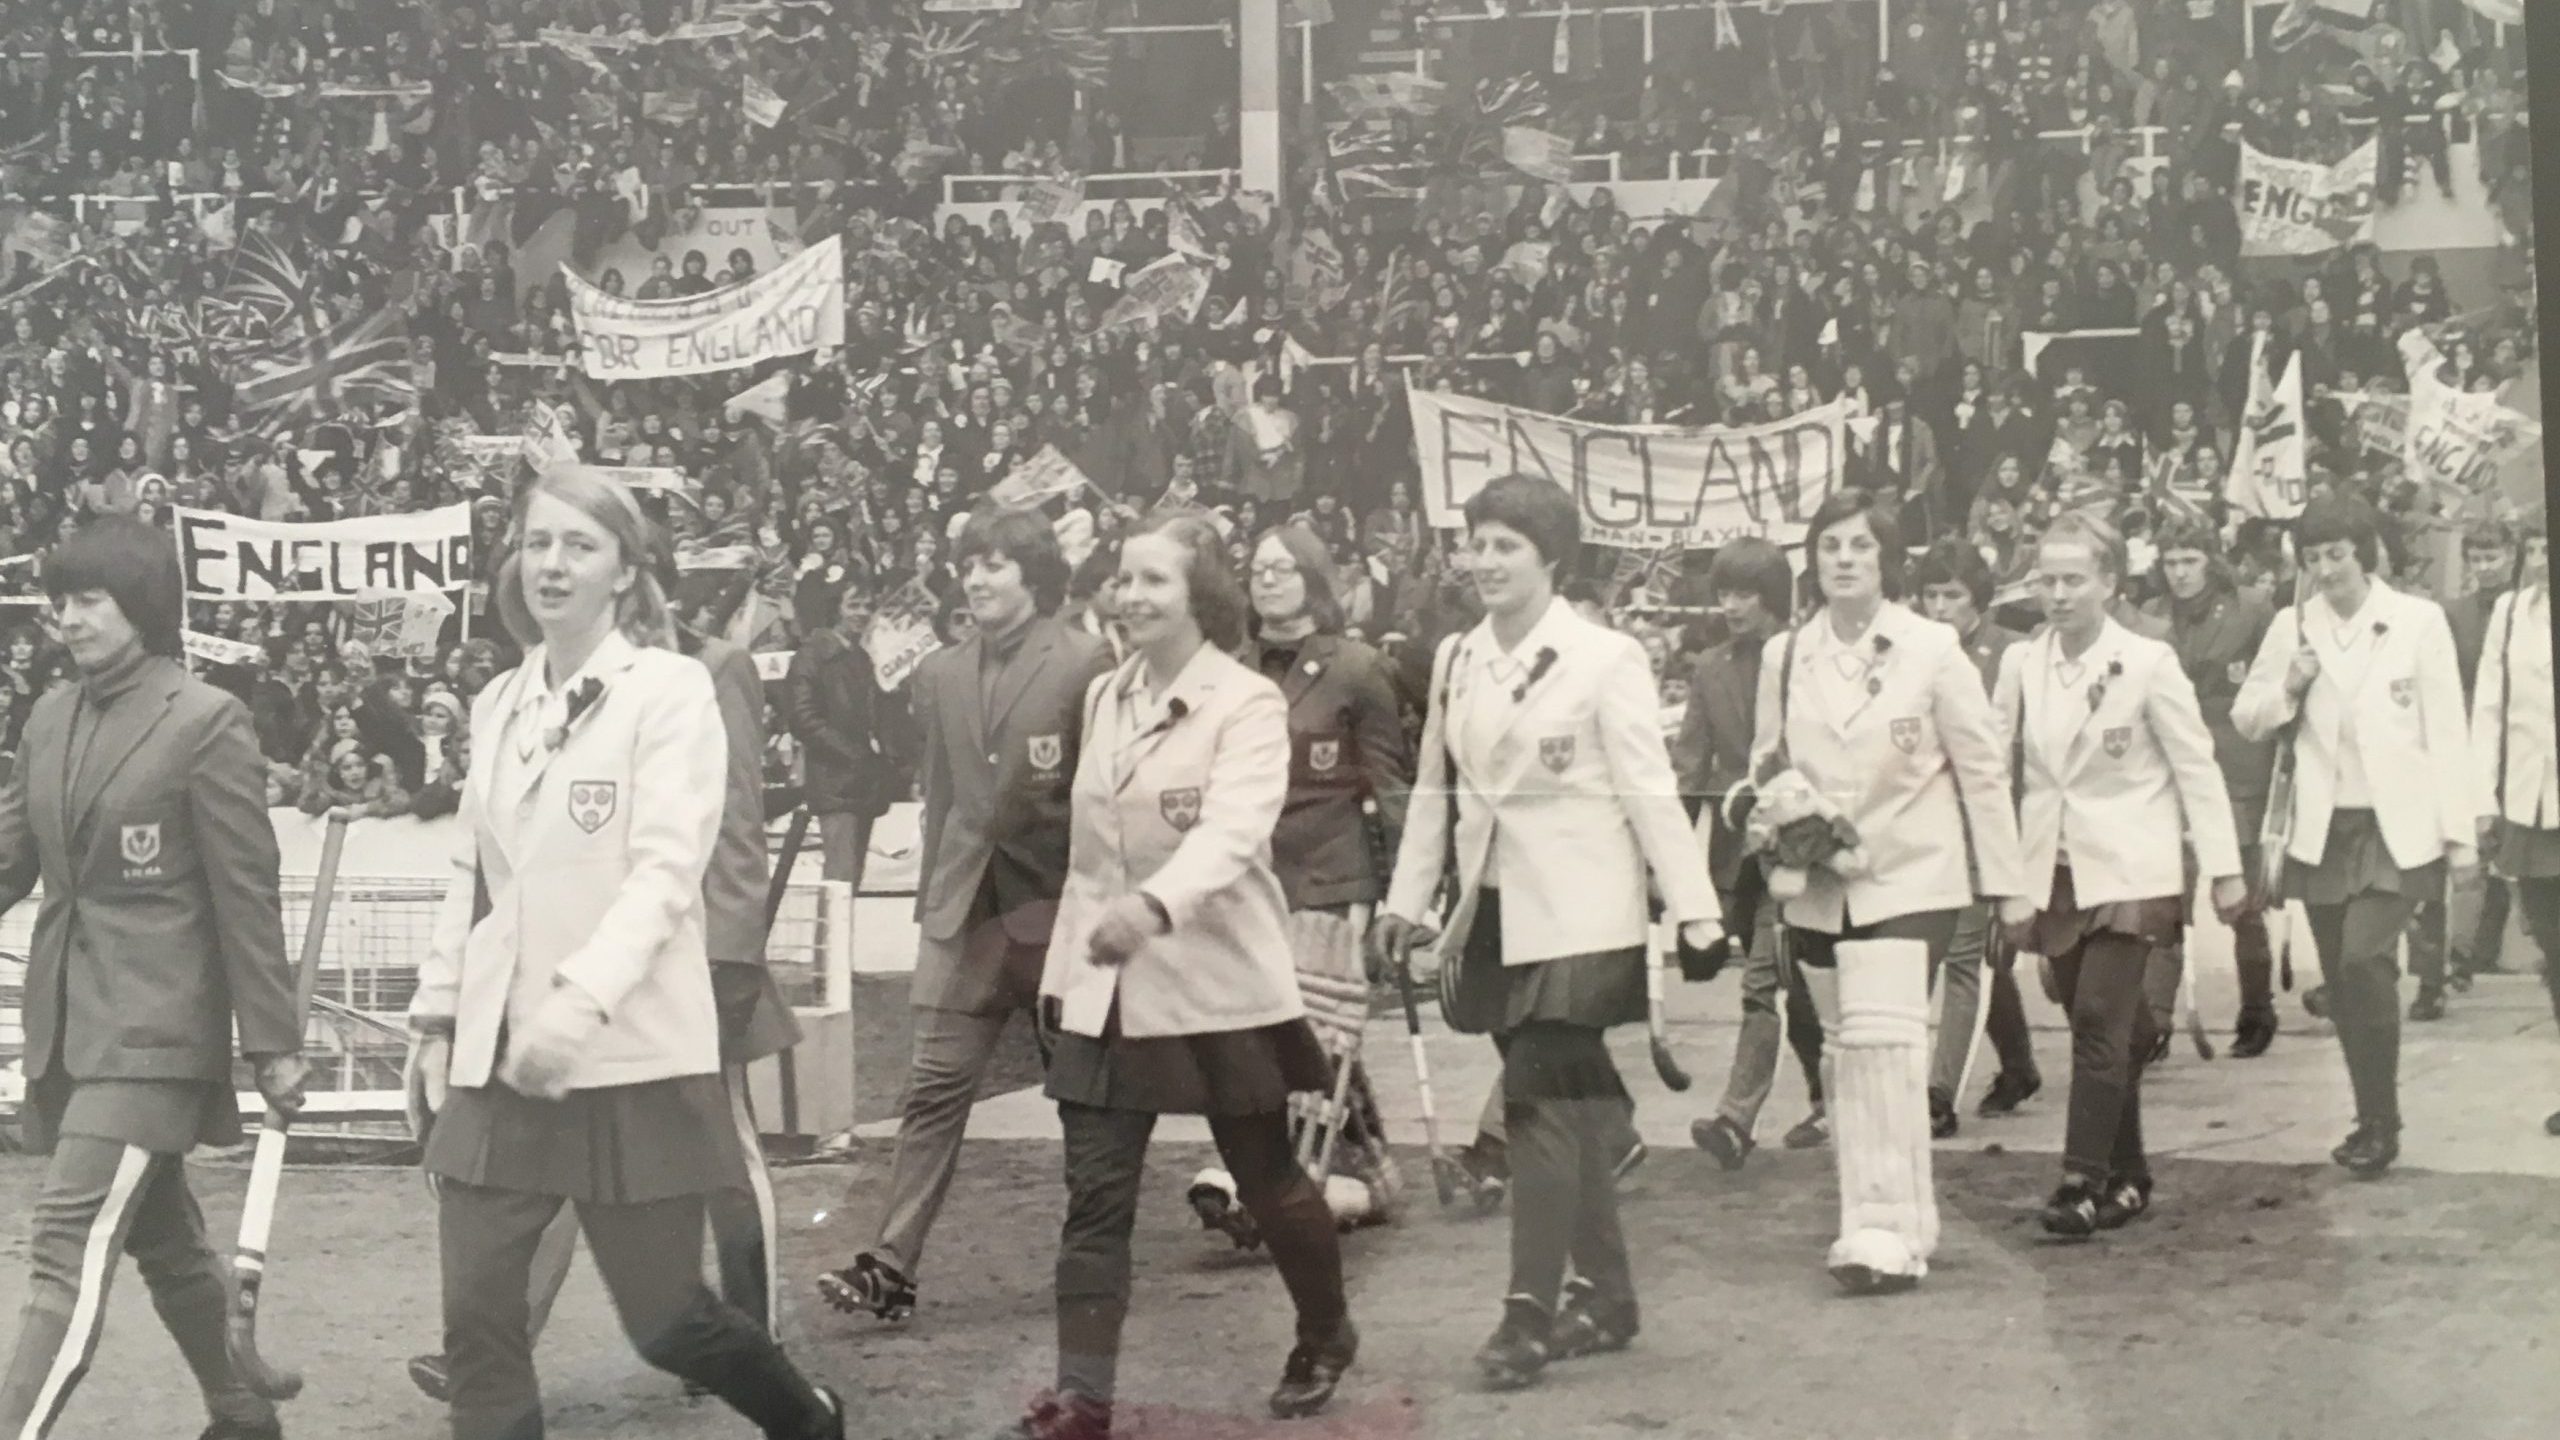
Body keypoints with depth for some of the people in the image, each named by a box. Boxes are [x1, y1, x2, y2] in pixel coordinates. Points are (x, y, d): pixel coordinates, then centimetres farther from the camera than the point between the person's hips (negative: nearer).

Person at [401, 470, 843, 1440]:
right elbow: (471, 877, 17)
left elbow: (667, 867, -16)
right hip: (500, 1055, 5)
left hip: (628, 1054, -5)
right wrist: (438, 1013, 12)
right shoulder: (498, 704, 12)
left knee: (663, 1319, 4)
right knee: (475, 1318, 0)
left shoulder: (671, 688, -6)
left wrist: (583, 999, -28)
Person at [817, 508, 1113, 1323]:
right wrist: (932, 902, 13)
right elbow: (941, 797, 15)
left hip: (1061, 904, -4)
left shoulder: (1086, 663, -5)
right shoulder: (941, 675, 11)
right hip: (968, 909, 4)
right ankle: (892, 1265, -3)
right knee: (935, 1084, -2)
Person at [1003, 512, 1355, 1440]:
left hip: (1215, 981, -5)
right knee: (1094, 1194, -2)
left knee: (1265, 1180, 11)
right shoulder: (1103, 698, 8)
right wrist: (1066, 962, 14)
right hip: (1105, 985, 5)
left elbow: (1232, 831, -29)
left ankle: (1326, 1336, 35)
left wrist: (1154, 906, -46)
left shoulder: (1248, 704, -12)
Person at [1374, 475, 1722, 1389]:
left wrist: (1694, 907, -15)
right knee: (1570, 1106, 12)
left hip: (1578, 919, -6)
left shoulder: (1605, 659, -8)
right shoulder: (1455, 660, 9)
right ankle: (1604, 1297, 23)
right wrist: (1406, 900, 13)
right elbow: (1433, 789, 15)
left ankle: (1530, 1313, -5)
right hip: (1492, 917, 6)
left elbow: (1650, 790, -10)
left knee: (1540, 1103, -10)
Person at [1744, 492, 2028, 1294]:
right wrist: (1773, 799, -7)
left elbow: (1981, 769, 1)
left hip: (1908, 877, -4)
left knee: (1883, 1042, -18)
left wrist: (2006, 884, 2)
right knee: (1843, 1050, 9)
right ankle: (1885, 1219, 21)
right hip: (1817, 886, 4)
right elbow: (1767, 766, 17)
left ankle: (1888, 1234, -16)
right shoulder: (1784, 657, 7)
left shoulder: (1932, 651, -3)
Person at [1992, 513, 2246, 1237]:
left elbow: (2196, 768, -3)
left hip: (2128, 872, -4)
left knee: (2100, 1022, -13)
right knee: (2093, 1025, 8)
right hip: (2052, 871, 4)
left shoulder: (2148, 663, -7)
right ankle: (2126, 1176, 19)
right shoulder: (2021, 663, 5)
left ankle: (2082, 1183, -11)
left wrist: (2224, 868, -4)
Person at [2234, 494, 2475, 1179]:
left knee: (2364, 959, -19)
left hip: (2398, 829, -4)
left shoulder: (2418, 620, -3)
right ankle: (2372, 1118, 21)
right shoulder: (2292, 626, 6)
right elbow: (2247, 720, 11)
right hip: (2323, 831, 4)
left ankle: (2379, 1121, -6)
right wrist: (2289, 688, -9)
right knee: (2341, 980, 7)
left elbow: (2446, 731, -2)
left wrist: (2459, 832, -5)